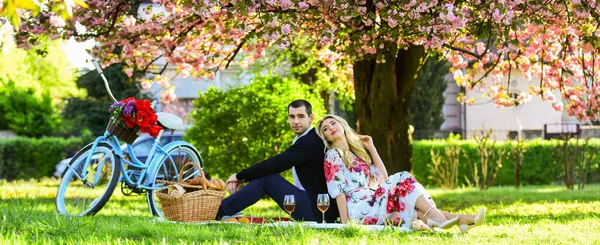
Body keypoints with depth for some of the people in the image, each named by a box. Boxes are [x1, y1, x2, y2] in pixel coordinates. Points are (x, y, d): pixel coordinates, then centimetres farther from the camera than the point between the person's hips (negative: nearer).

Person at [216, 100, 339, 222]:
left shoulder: (311, 142, -14)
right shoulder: (305, 140, 17)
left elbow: (275, 164, -19)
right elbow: (276, 164, 13)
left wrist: (240, 176, -9)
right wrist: (242, 177, 1)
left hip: (316, 212, -10)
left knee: (266, 177, -14)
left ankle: (219, 212, -10)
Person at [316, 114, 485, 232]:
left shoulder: (355, 151, 27)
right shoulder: (333, 156, 4)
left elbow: (382, 177, 18)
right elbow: (338, 189, -7)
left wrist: (371, 148, 18)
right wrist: (345, 222, -17)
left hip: (372, 201, 7)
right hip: (357, 206, -7)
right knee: (403, 180, -19)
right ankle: (435, 216, -32)